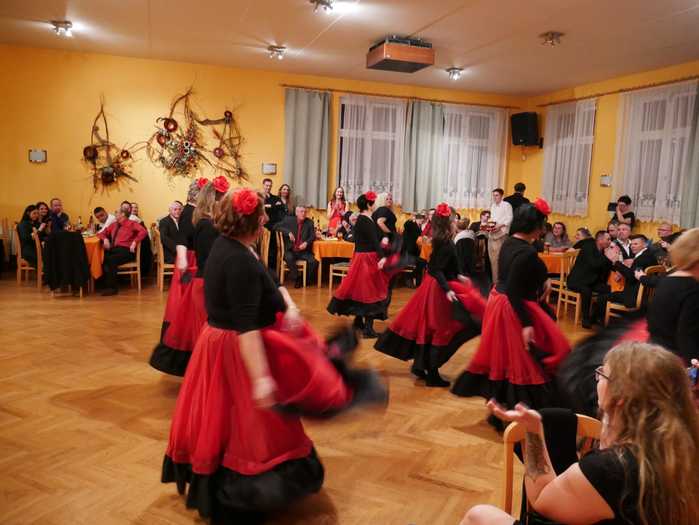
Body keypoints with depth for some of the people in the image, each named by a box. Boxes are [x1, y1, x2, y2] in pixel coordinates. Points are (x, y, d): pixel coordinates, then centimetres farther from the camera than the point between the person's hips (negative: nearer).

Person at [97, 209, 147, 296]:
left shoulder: (131, 224, 6)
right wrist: (105, 239, 10)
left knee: (111, 260, -33)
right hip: (113, 249, 5)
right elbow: (102, 233, 33)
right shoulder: (114, 225, 24)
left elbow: (143, 231, -9)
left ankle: (112, 287, -23)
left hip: (125, 250, -5)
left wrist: (134, 242, -17)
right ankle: (106, 284, -25)